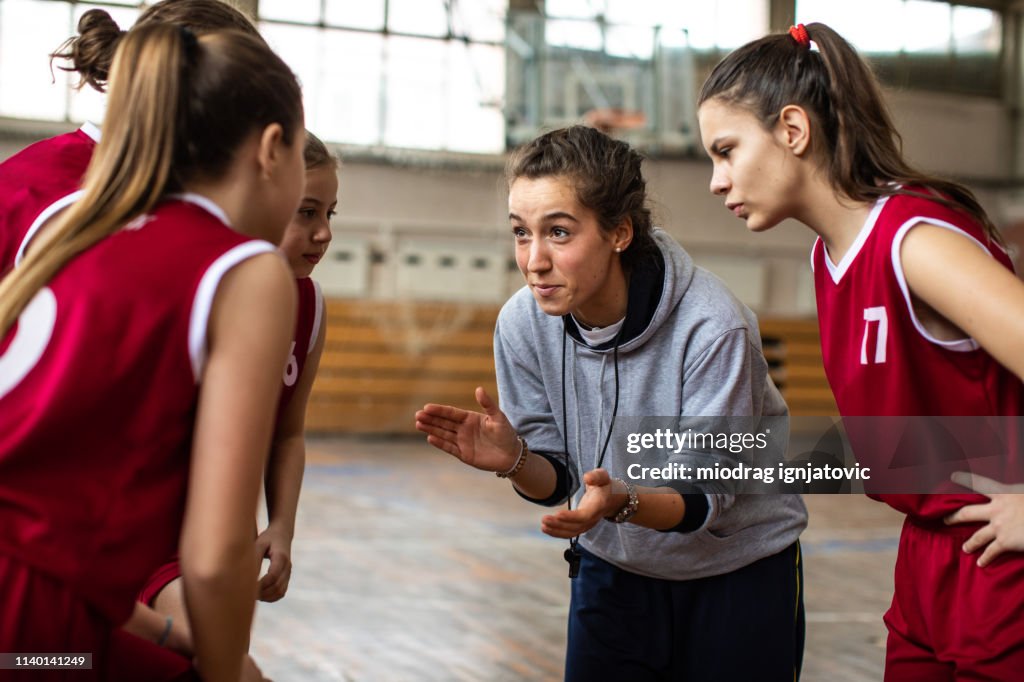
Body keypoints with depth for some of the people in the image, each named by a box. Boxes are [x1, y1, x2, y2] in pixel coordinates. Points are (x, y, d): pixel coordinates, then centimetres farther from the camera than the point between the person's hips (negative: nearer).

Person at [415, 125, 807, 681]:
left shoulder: (711, 327, -30)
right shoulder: (523, 323, -16)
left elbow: (705, 497, -25)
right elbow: (557, 480, -7)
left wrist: (622, 502, -44)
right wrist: (514, 460, -29)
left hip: (738, 569, -3)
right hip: (613, 568, 3)